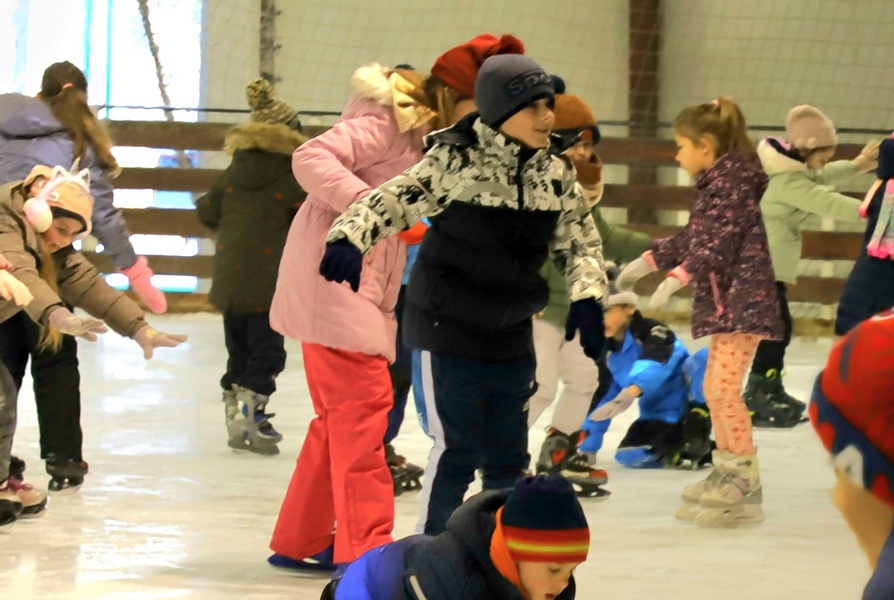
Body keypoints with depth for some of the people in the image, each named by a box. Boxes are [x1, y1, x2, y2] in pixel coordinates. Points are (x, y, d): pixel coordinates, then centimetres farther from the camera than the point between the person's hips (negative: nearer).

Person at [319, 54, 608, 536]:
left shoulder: (555, 175, 2)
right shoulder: (456, 162, -14)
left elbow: (579, 241, 11)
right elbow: (393, 201, -16)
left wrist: (587, 298, -4)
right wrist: (348, 240, -33)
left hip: (512, 336, 6)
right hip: (451, 329, -5)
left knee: (508, 457, 12)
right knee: (457, 450, -5)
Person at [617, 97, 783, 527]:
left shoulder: (733, 182, -13)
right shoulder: (714, 185, 17)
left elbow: (720, 242, -23)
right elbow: (691, 239, 27)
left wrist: (680, 276, -31)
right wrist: (649, 261, 32)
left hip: (743, 298, -11)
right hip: (724, 301, 11)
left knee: (724, 386, -17)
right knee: (714, 387, 16)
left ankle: (746, 483, -17)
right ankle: (725, 472, 26)